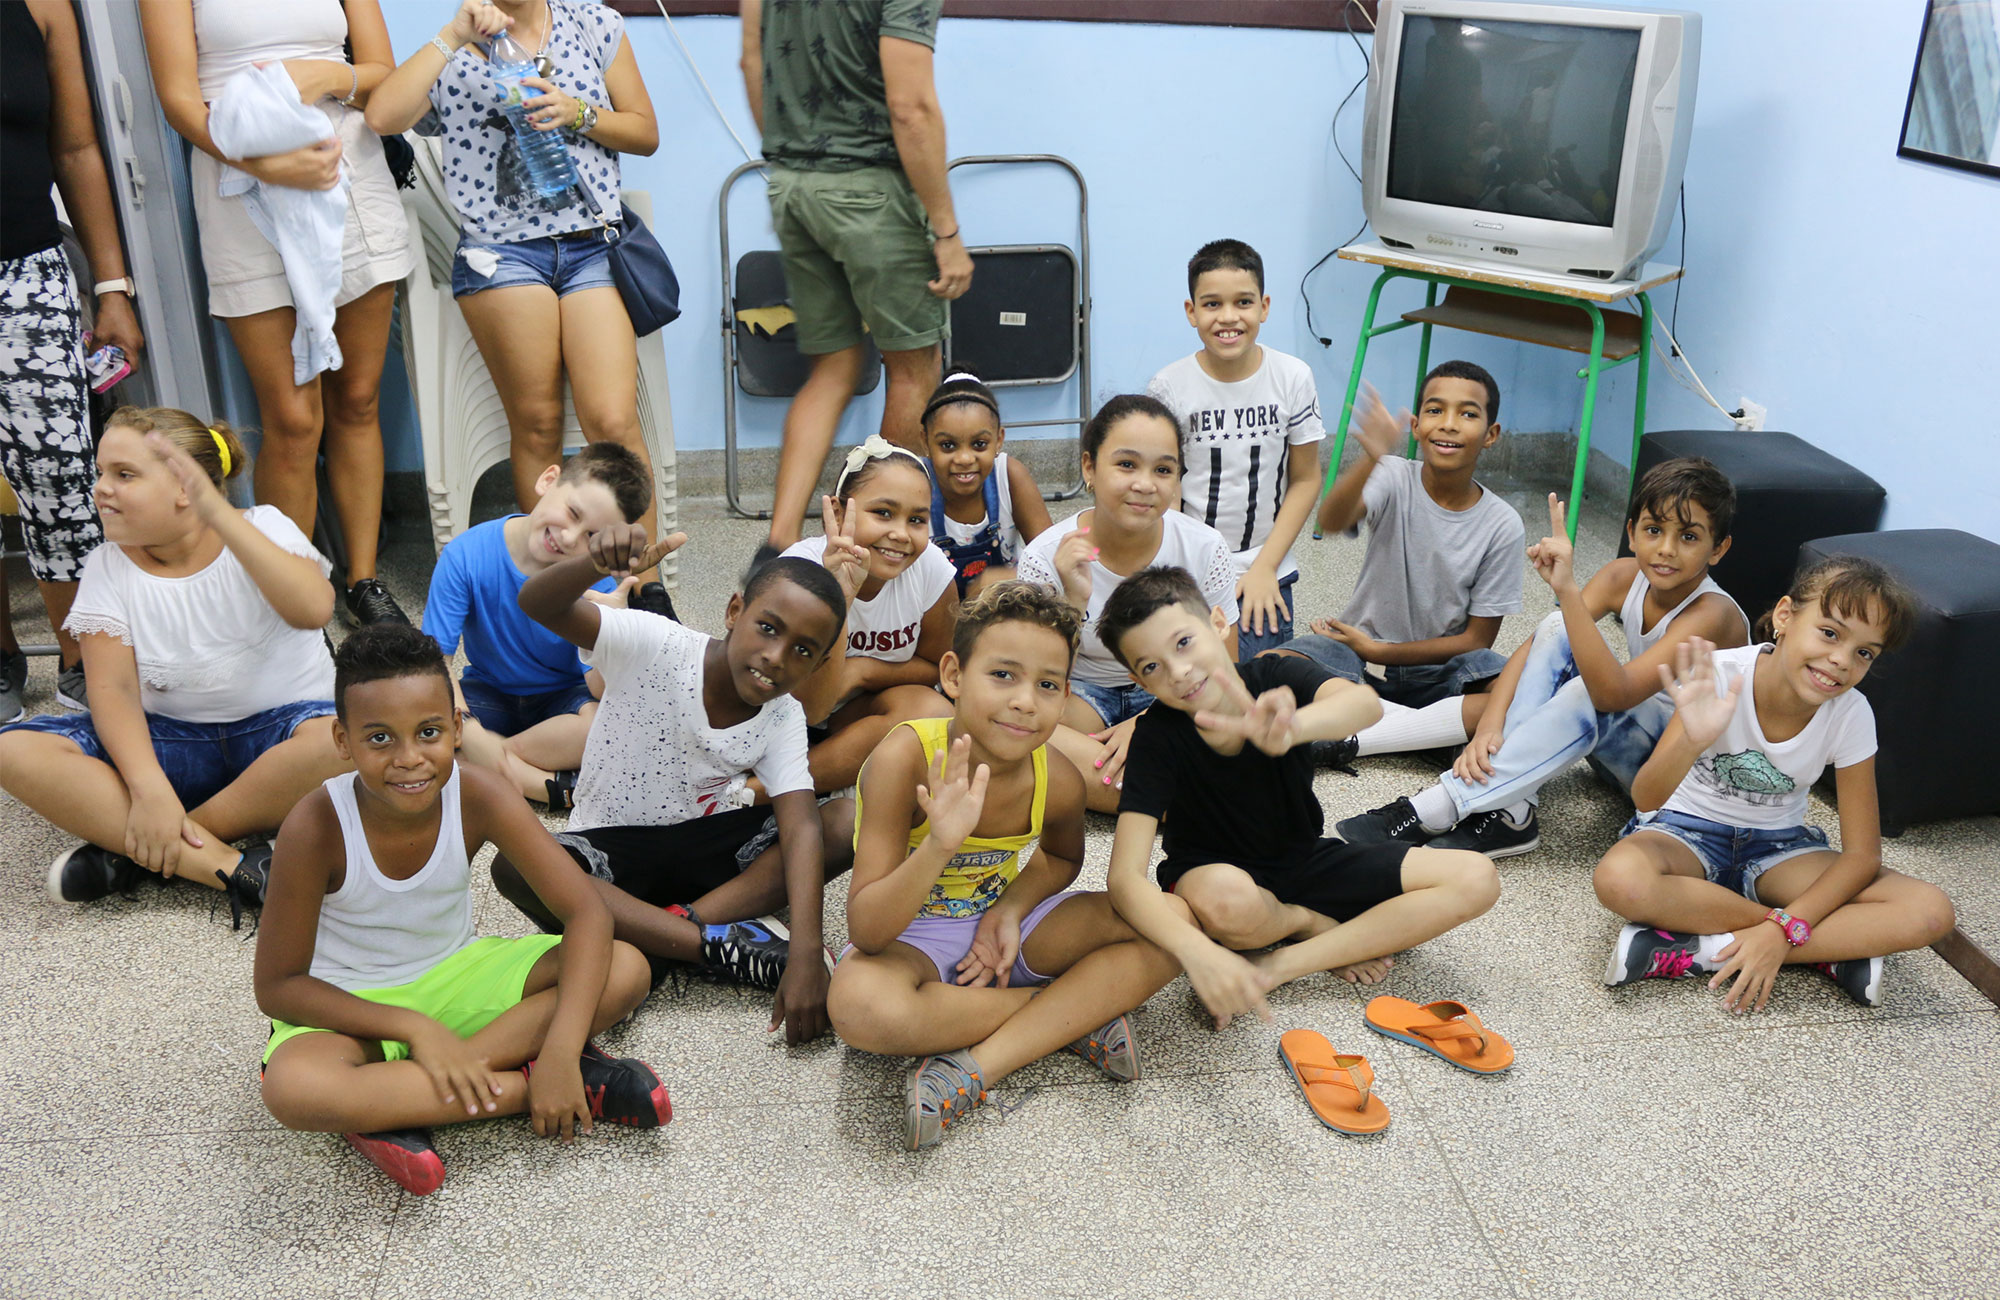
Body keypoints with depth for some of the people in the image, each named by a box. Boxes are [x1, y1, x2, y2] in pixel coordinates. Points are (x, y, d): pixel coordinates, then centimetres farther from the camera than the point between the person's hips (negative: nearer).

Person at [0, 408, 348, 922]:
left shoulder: (262, 528, -7)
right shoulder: (109, 566, 0)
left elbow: (314, 610, -28)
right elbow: (113, 689, -10)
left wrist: (221, 516, -36)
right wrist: (149, 788, -28)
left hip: (278, 727, -2)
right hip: (171, 740, 3)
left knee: (341, 741, -38)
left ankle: (133, 850, -24)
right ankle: (227, 866, -32)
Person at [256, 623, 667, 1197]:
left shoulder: (479, 797, -20)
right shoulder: (316, 827, -25)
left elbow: (587, 913, -22)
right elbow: (277, 986, -17)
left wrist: (561, 1049, -34)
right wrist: (414, 1027, -27)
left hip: (454, 977, 3)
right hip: (350, 1005, -2)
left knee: (626, 971, -20)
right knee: (293, 1088, -38)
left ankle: (392, 1108, -21)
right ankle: (518, 1085, -20)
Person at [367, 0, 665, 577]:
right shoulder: (453, 53, 11)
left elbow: (647, 133, 13)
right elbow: (383, 116, -8)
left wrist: (576, 113, -4)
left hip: (592, 243, 1)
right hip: (501, 250, 0)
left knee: (613, 423, -12)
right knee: (536, 423, -5)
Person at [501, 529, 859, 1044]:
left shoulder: (783, 719, -10)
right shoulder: (657, 646, -19)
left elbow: (801, 830, -22)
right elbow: (538, 605, -33)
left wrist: (805, 956, -37)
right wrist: (594, 563, -58)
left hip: (703, 847, 2)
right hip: (608, 850, -2)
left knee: (849, 822, -19)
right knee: (515, 866, -36)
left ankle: (674, 923, -25)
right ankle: (718, 941, -30)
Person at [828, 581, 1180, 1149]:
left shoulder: (1058, 781, -15)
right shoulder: (905, 758, -27)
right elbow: (867, 932, -30)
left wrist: (1012, 909, -10)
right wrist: (940, 846, -47)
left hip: (1003, 924, 4)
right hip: (912, 936, -4)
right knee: (859, 1003, -40)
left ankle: (976, 1066, -22)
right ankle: (1077, 1013, -17)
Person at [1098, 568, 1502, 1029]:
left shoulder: (1273, 678, -19)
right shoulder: (1156, 736, -23)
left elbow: (1364, 703, -42)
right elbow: (1125, 876, -31)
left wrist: (1291, 728, -65)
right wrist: (1198, 953, -49)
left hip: (1304, 861, 3)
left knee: (1476, 879, -12)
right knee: (1227, 898, -41)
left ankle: (1275, 966, -18)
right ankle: (1320, 927, -2)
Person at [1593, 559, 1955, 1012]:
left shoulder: (1850, 715, -14)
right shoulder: (1722, 676, -23)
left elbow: (1861, 855, -10)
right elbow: (1645, 800, -30)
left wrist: (1783, 930, -24)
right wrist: (1693, 742, -51)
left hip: (1777, 846, 3)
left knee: (1931, 913, -21)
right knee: (1621, 878, -39)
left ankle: (1698, 950, -26)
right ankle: (1833, 947, -21)